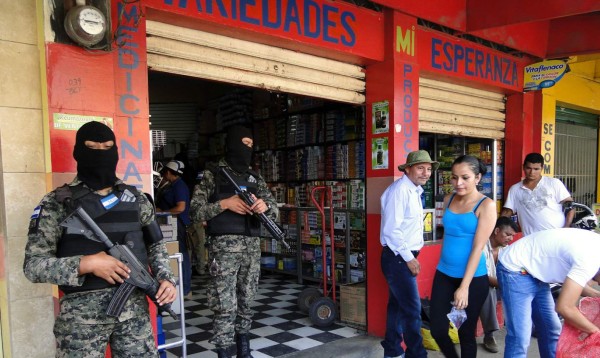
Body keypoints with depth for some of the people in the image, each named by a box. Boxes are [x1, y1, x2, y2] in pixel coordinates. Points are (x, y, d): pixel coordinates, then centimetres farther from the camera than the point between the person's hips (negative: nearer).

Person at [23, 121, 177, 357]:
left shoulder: (135, 198, 7)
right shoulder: (57, 203, -4)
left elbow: (155, 243, 16)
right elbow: (32, 265, -6)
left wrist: (165, 278, -1)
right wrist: (86, 263, -19)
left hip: (134, 307, 3)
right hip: (82, 314, -3)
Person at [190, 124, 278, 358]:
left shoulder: (255, 177, 13)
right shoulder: (212, 174, 0)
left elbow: (275, 209, 10)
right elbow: (195, 212, -5)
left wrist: (264, 206, -13)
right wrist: (225, 203, -17)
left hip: (252, 246, 5)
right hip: (224, 246, -5)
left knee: (246, 301, 13)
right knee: (225, 306, -4)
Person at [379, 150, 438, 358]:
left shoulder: (415, 191, 12)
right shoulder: (400, 190, -18)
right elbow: (391, 229, -22)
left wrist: (411, 256, 14)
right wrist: (409, 258, -16)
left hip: (405, 256, 10)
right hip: (398, 258, -9)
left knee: (398, 304, 17)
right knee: (412, 308, -5)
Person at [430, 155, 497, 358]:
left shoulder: (486, 205, -10)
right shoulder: (448, 200, 5)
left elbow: (478, 247, -15)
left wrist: (464, 286, -19)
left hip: (474, 278, -4)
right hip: (444, 275, 5)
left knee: (466, 333, 10)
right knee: (437, 330, 5)